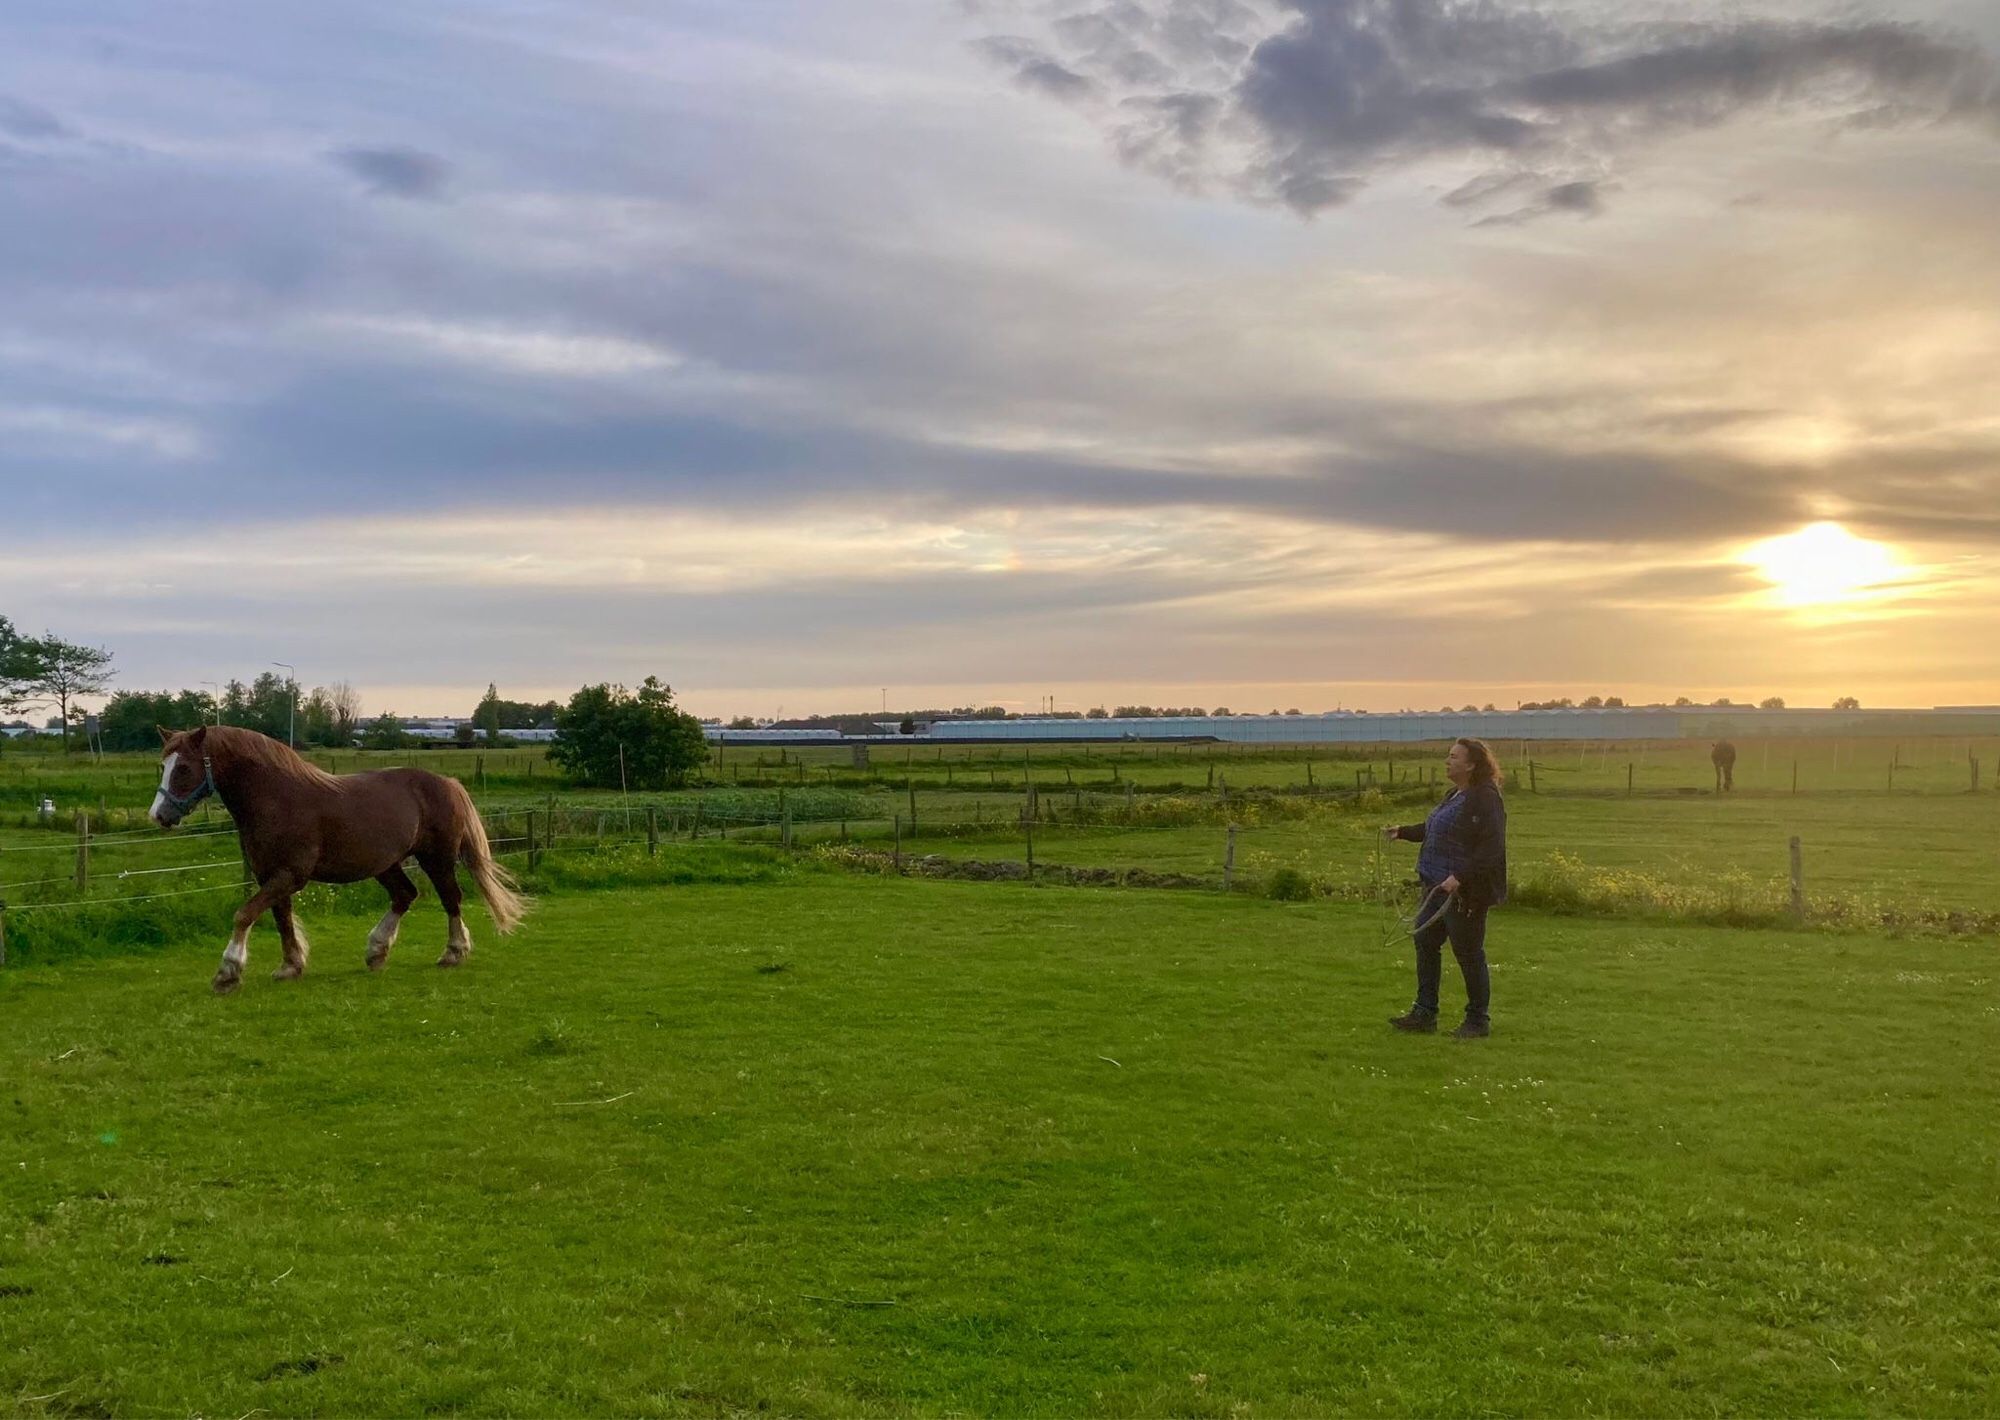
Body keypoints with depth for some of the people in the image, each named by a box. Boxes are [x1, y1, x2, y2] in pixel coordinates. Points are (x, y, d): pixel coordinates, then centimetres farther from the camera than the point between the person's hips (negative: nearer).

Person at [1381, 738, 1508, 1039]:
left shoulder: (1485, 799, -17)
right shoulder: (1455, 795, 14)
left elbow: (1491, 848, -23)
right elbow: (1434, 830, 29)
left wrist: (1460, 877, -29)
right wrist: (1403, 831, 21)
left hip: (1466, 892, -10)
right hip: (1438, 886, 10)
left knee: (1469, 953, 1)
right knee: (1425, 942, 12)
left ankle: (1478, 1021, 15)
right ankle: (1425, 1013, 21)